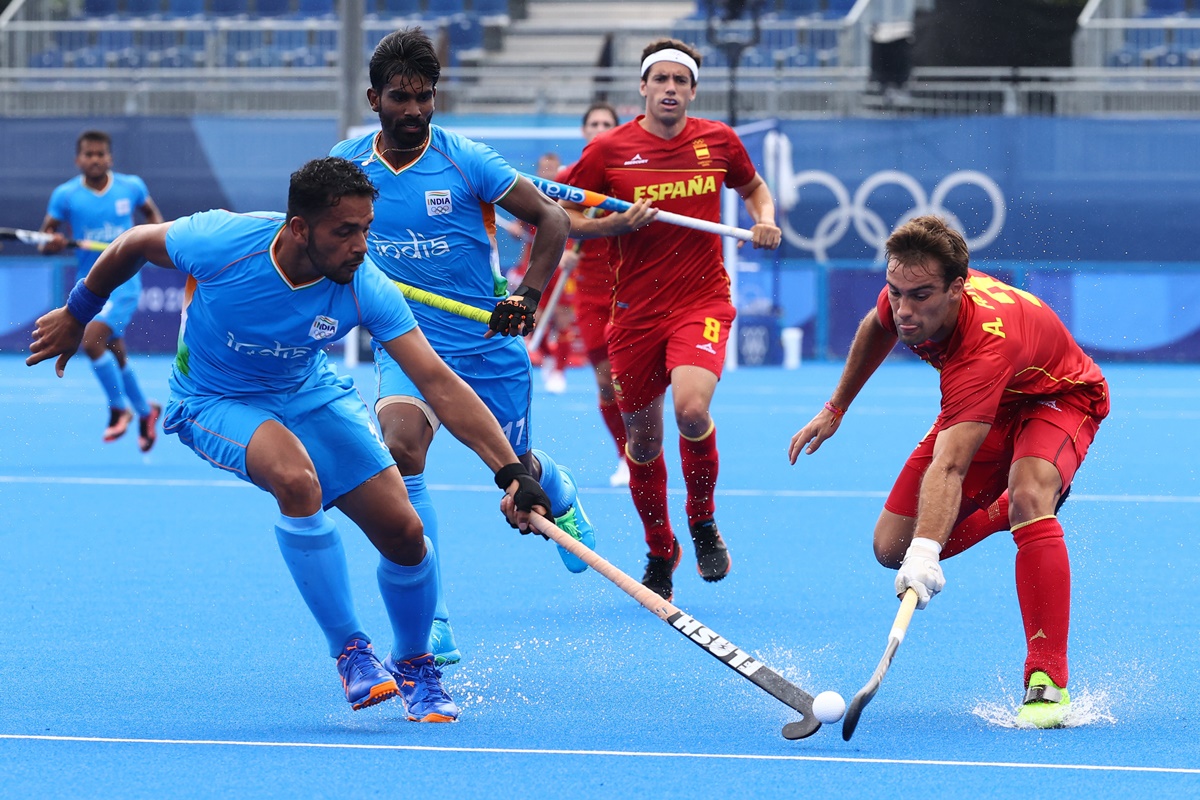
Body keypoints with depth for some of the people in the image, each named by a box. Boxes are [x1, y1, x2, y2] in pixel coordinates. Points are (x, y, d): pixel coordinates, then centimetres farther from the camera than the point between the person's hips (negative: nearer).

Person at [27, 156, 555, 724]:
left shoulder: (365, 288, -26)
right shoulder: (222, 242, -31)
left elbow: (439, 384, -29)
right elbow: (133, 245, -9)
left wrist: (511, 473, -38)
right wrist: (77, 314, 6)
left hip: (310, 394, 3)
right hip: (215, 401, -3)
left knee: (402, 529, -10)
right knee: (297, 479, -35)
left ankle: (413, 666, 21)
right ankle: (349, 652, -18)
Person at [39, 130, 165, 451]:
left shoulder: (131, 186, -3)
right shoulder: (65, 195, -4)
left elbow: (151, 213, 17)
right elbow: (44, 241, -1)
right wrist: (51, 244, -24)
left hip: (123, 282, -4)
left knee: (91, 341, -23)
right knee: (115, 354, 13)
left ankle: (119, 409, -4)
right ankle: (145, 412, 36)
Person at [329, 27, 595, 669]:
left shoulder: (466, 161, -13)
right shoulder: (346, 162, -4)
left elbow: (551, 218, -7)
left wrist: (528, 294, -19)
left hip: (490, 346, -1)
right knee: (400, 449, -28)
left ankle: (558, 491, 58)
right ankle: (431, 628, -26)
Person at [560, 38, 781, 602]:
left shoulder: (718, 141, 3)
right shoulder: (609, 150, -2)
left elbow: (753, 187, 23)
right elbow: (563, 217, 4)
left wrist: (765, 219, 1)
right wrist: (619, 222, -13)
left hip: (702, 302, -1)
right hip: (635, 311, 1)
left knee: (691, 409, -27)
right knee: (643, 440, 7)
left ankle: (703, 520, 0)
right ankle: (660, 555, 31)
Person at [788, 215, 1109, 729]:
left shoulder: (986, 344, -44)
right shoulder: (904, 294, -24)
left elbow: (948, 468, -54)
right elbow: (878, 327, 5)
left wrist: (926, 552, -67)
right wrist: (835, 408, 12)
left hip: (1059, 398, -7)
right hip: (980, 410, 7)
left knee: (1029, 494, -40)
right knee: (891, 546, -3)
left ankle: (1048, 682, -38)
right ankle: (1003, 509, 25)